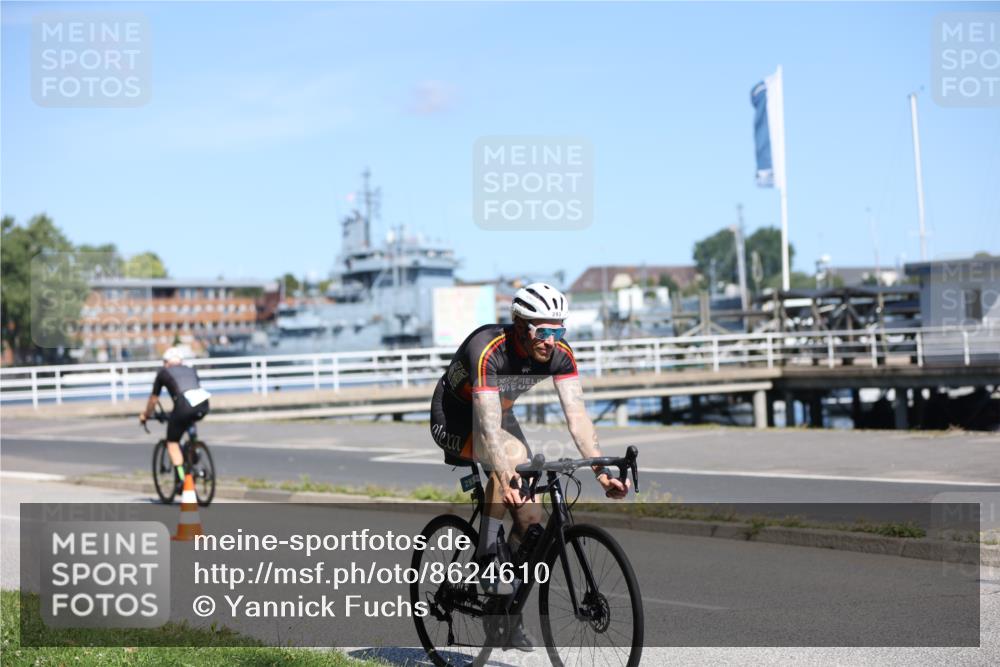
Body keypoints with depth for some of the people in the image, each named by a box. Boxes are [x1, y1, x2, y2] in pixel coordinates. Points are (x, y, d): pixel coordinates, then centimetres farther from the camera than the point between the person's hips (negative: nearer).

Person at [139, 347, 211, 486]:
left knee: (172, 443, 10)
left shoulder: (163, 372, 22)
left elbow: (153, 399, 29)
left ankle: (181, 478, -3)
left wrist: (145, 415, 45)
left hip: (184, 406, -4)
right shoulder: (191, 370, 31)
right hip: (203, 405, 4)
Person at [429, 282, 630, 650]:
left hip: (499, 415, 6)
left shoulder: (559, 353, -19)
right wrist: (506, 478, -57)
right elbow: (489, 426, -44)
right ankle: (487, 557, -21)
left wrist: (601, 470, -37)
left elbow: (576, 414, -25)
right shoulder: (487, 348, -36)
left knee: (531, 516, -6)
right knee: (513, 453, -36)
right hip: (453, 419, -6)